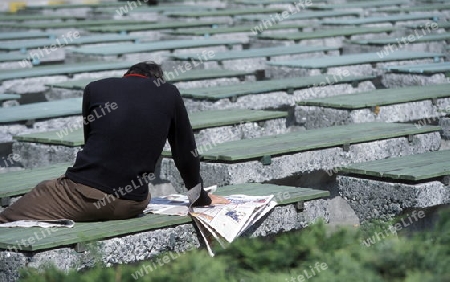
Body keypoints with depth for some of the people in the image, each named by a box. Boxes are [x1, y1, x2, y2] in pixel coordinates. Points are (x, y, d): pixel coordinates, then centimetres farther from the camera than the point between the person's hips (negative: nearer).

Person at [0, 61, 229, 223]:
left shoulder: (95, 89, 12)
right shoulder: (169, 95, 11)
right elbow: (186, 153, 16)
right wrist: (201, 198, 32)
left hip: (84, 194, -2)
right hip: (131, 204, 2)